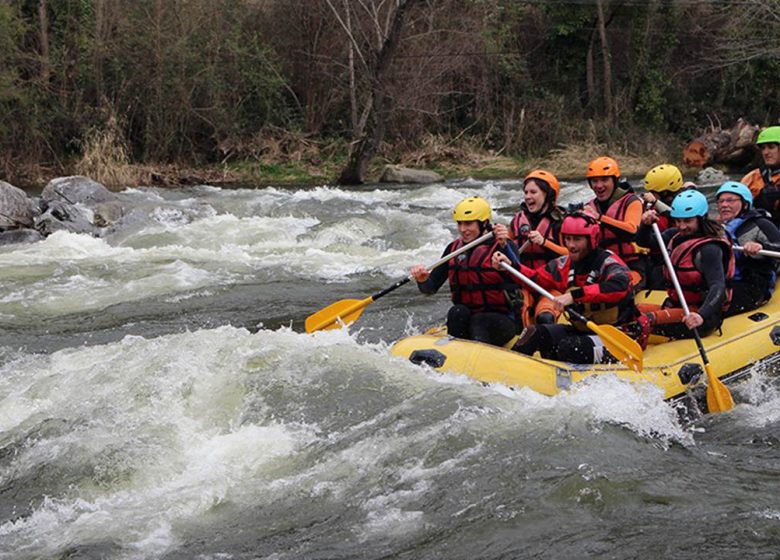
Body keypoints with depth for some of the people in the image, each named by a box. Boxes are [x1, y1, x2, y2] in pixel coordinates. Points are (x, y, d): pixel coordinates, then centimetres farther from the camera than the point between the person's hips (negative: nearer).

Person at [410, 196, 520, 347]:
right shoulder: (454, 249, 8)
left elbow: (516, 283, -24)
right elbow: (431, 288, 6)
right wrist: (423, 279, -17)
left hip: (503, 322, -4)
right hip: (464, 319, 4)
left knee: (478, 322, -33)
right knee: (457, 312, -27)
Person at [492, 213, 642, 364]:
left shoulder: (608, 261, -17)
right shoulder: (565, 264, 5)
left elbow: (619, 286, -39)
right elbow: (536, 279, 16)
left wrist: (575, 295, -44)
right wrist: (510, 266, -1)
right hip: (582, 330, 7)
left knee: (569, 347, -31)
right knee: (535, 333, -6)